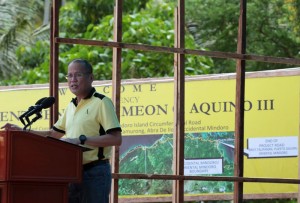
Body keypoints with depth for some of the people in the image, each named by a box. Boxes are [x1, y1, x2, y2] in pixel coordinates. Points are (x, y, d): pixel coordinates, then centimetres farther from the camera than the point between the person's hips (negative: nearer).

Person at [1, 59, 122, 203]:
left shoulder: (101, 103, -7)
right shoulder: (71, 106, 18)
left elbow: (116, 139, -17)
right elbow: (53, 134, 26)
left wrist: (81, 140, -21)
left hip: (95, 173, -8)